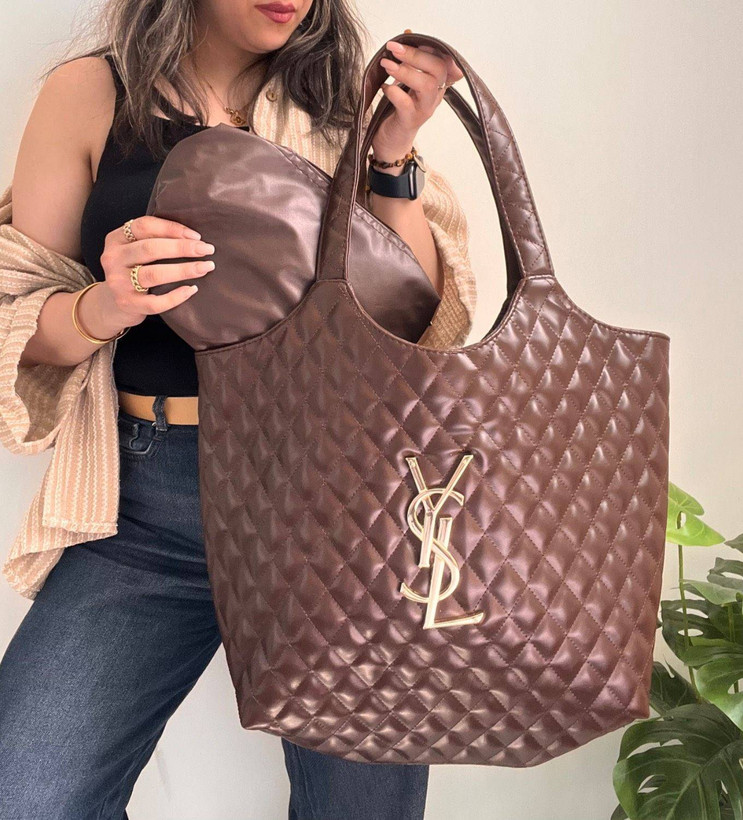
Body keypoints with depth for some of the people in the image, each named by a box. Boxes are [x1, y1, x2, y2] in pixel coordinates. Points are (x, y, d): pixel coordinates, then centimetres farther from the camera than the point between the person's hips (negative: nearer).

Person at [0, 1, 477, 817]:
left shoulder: (340, 101, 9)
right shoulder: (90, 93, 5)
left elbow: (425, 322, 3)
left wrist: (391, 161, -8)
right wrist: (105, 306, -17)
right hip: (148, 508, 0)